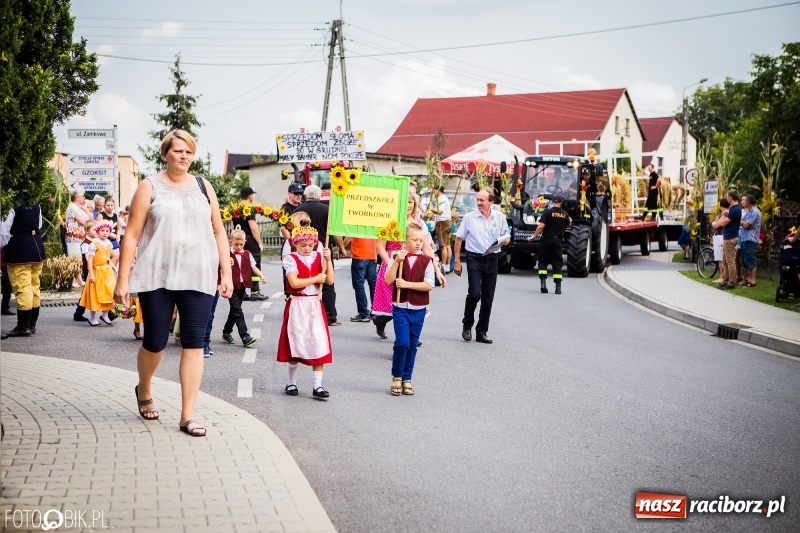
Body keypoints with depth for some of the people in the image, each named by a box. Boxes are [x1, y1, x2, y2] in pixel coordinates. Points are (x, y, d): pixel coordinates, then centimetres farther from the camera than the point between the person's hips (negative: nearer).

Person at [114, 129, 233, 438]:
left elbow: (218, 232, 12)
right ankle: (144, 391, 37)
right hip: (157, 277, -2)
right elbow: (131, 235, -1)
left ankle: (187, 416, 4)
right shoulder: (150, 187, 2)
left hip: (198, 278, 2)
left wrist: (226, 272, 5)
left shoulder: (204, 187, 11)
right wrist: (122, 279, -6)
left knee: (194, 345, -3)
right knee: (155, 342, 6)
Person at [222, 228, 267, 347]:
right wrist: (228, 265, -27)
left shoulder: (247, 254, 9)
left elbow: (253, 266, 7)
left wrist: (261, 276, -8)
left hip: (242, 285, 6)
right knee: (238, 311, -10)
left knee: (234, 311, 16)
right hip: (232, 286, -6)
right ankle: (245, 337, -15)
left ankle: (226, 332, 32)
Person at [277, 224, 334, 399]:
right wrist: (316, 278, -11)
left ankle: (318, 386, 2)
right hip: (297, 305, -3)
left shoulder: (318, 257, 6)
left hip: (315, 305, 3)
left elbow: (329, 281, 0)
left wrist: (328, 260, -9)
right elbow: (294, 282, -19)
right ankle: (291, 382, 23)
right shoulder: (291, 259, -6)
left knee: (318, 344, -2)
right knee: (296, 344, 7)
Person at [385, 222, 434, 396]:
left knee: (412, 345, 9)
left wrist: (407, 284, -16)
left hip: (418, 308, 2)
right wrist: (397, 261, -20)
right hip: (400, 307, -1)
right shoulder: (398, 258, 0)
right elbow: (389, 280, -11)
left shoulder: (426, 260, -1)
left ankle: (406, 379, 21)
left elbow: (429, 285, -10)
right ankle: (396, 377, 7)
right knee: (402, 342, -11)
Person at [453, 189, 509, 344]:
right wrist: (457, 261, -2)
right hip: (475, 259, -3)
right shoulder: (469, 217, -4)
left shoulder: (500, 217, 3)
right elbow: (459, 239, 1)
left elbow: (505, 236, 16)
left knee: (488, 298, 6)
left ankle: (481, 332, 16)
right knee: (474, 294, -14)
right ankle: (467, 325, 11)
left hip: (492, 260, 3)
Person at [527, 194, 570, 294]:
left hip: (547, 240, -2)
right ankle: (558, 287, 2)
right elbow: (569, 224, 20)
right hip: (558, 241, 2)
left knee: (543, 262, 11)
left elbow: (541, 226, -17)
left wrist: (534, 236, -6)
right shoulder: (564, 214, 1)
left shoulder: (547, 212, -10)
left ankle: (543, 283, 0)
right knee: (557, 264, 6)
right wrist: (569, 220, 43)